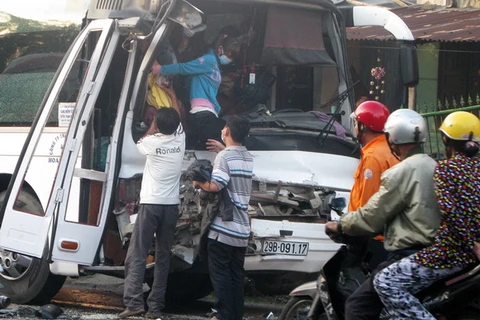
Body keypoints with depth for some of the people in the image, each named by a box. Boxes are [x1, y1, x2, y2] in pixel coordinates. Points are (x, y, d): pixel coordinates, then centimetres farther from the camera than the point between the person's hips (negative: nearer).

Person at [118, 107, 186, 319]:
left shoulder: (152, 142, -8)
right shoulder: (180, 140, 2)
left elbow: (140, 143, 18)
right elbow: (178, 125, 26)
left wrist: (153, 127, 23)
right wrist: (170, 113, 34)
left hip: (150, 204, -4)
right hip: (171, 206, 4)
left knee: (137, 255, -4)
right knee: (163, 257, 8)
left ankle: (134, 302, -16)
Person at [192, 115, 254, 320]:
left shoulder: (225, 156, -13)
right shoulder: (247, 157, 12)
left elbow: (214, 186, -22)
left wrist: (199, 183, -3)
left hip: (223, 227, -7)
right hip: (242, 228, 7)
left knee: (219, 273, -3)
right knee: (237, 274, 9)